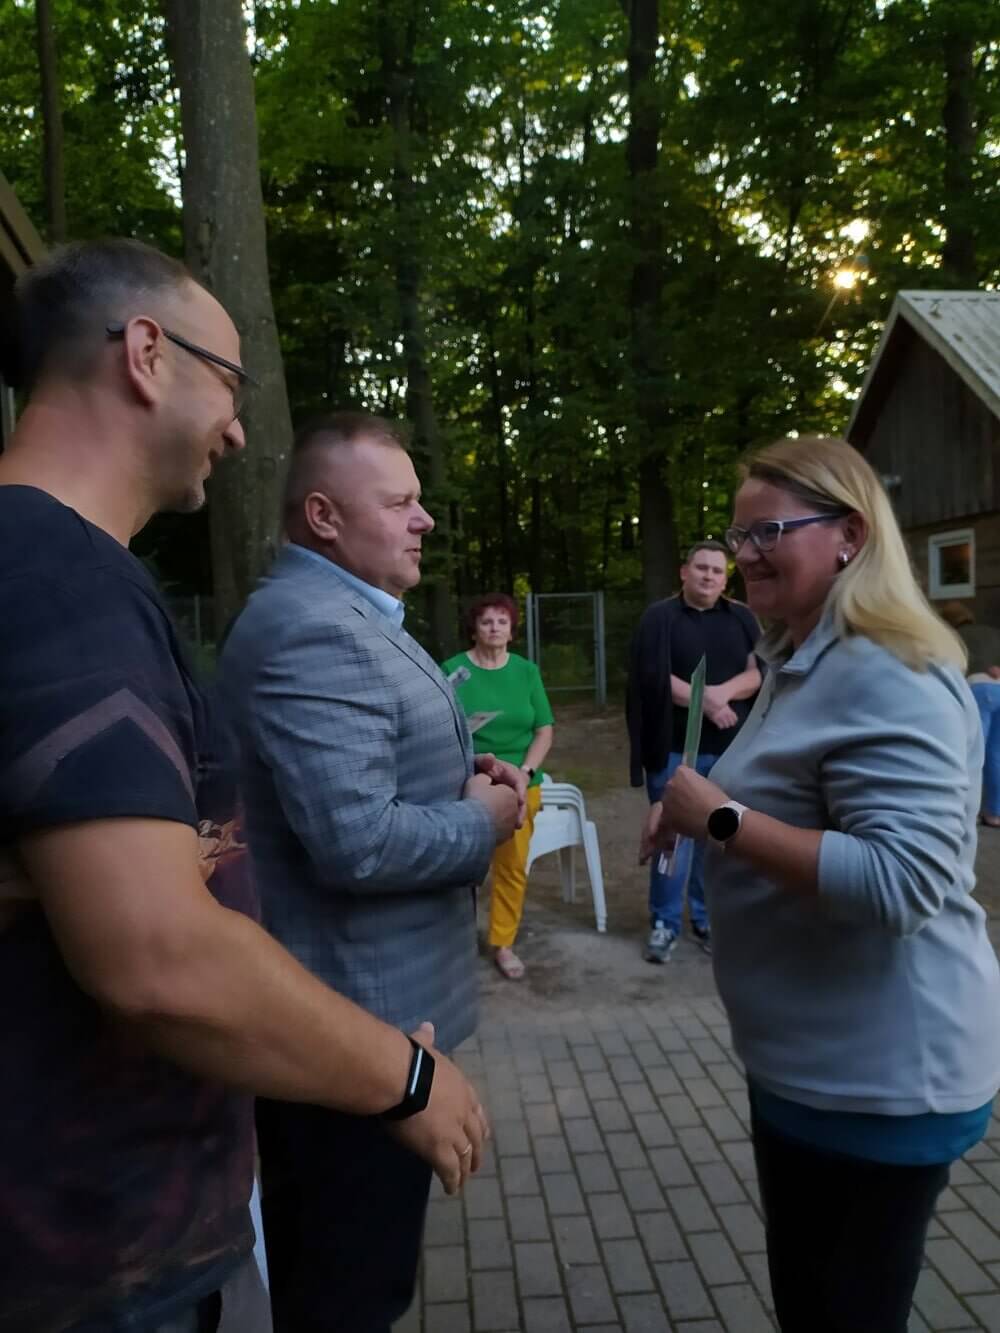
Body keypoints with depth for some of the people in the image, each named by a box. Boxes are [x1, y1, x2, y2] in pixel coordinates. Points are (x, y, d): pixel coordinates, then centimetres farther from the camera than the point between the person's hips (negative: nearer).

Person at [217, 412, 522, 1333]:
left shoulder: (345, 613, 12)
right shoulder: (314, 628, -24)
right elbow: (358, 843, -31)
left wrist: (459, 776, 3)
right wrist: (484, 820, -14)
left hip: (346, 1005, 10)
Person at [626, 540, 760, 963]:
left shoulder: (742, 618, 9)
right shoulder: (659, 618, 0)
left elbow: (758, 673, 0)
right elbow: (654, 678, -10)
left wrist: (723, 692, -17)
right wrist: (707, 702, -14)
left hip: (730, 750, 3)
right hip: (676, 749, -3)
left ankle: (708, 920, 23)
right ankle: (663, 923, 13)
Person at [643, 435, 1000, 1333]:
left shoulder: (889, 679, -23)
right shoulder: (801, 663, 11)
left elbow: (901, 881, -32)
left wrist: (722, 817, -26)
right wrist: (704, 814, 4)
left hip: (880, 1074, -10)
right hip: (808, 1056, 10)